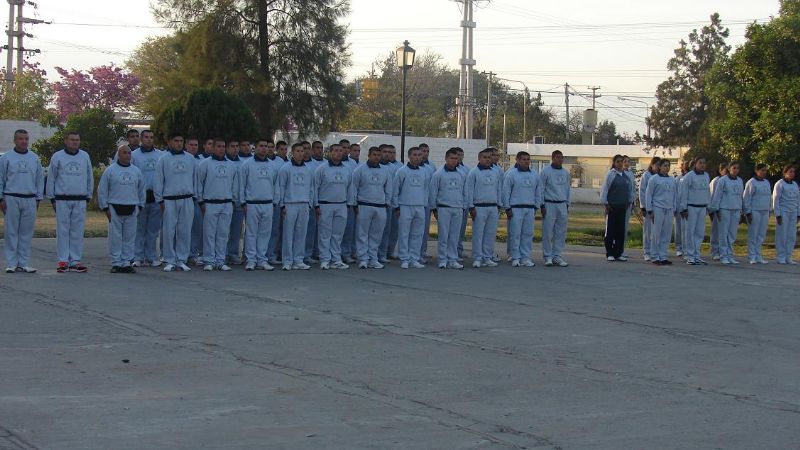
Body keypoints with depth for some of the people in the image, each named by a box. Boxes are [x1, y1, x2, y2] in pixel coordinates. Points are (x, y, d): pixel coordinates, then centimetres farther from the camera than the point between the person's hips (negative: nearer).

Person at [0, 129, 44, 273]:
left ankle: (24, 263, 8)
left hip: (30, 200, 3)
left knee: (26, 233, 4)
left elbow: (40, 179, 13)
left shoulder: (35, 158, 10)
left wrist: (38, 199, 8)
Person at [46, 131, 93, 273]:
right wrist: (52, 199, 1)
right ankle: (63, 260, 3)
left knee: (78, 232, 3)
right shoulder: (57, 157, 2)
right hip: (62, 200, -2)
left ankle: (75, 260, 7)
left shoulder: (85, 156, 9)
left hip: (80, 200, 2)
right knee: (62, 231, -1)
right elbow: (51, 179, 4)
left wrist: (88, 197, 10)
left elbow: (90, 178, 14)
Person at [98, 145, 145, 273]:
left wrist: (140, 206, 12)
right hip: (115, 209, -3)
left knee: (129, 238, 3)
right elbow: (102, 190, 3)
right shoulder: (110, 170, 2)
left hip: (131, 210, 3)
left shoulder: (136, 171, 12)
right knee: (115, 238, -2)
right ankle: (116, 263, 3)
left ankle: (126, 263, 9)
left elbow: (141, 190, 19)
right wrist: (105, 208, -1)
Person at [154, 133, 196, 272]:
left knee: (185, 231, 3)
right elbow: (158, 181, 2)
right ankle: (170, 261, 4)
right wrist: (160, 200, -2)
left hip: (187, 199, 3)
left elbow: (195, 178, 14)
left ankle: (181, 260, 10)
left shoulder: (190, 158, 11)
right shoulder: (163, 159, 2)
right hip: (169, 200, -2)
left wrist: (195, 196, 9)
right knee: (169, 231, -2)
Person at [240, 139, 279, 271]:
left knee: (265, 233, 5)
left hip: (268, 204, 4)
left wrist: (274, 201, 11)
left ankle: (262, 260, 10)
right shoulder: (247, 164, 0)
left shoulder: (272, 166, 12)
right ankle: (251, 260, 1)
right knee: (251, 233, -2)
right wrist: (243, 203, -3)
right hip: (252, 204, -4)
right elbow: (242, 185, 1)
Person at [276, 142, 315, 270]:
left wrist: (310, 203, 10)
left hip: (304, 205, 4)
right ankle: (287, 261, 1)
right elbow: (280, 187, -1)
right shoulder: (285, 168, -1)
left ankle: (298, 260, 11)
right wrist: (282, 205, -6)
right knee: (288, 233, -3)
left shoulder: (308, 170, 13)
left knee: (301, 234, 5)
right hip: (290, 205, -4)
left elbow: (311, 188, 18)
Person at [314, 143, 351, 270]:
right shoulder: (322, 169, -3)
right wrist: (316, 205, -7)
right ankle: (325, 260, 3)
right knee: (325, 234, -1)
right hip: (325, 206, -4)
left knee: (338, 234, 7)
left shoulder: (346, 170, 11)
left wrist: (348, 203, 11)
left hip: (341, 206, 4)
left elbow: (348, 187, 18)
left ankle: (336, 259, 13)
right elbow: (315, 187, -3)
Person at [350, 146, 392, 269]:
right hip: (364, 207, -4)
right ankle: (363, 259, 1)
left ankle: (373, 259, 13)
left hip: (380, 208, 4)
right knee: (362, 234, -3)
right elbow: (353, 188, 0)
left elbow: (388, 189, 20)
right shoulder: (360, 170, -1)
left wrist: (386, 203, 12)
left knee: (376, 235, 7)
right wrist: (354, 205, -4)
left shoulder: (385, 172, 12)